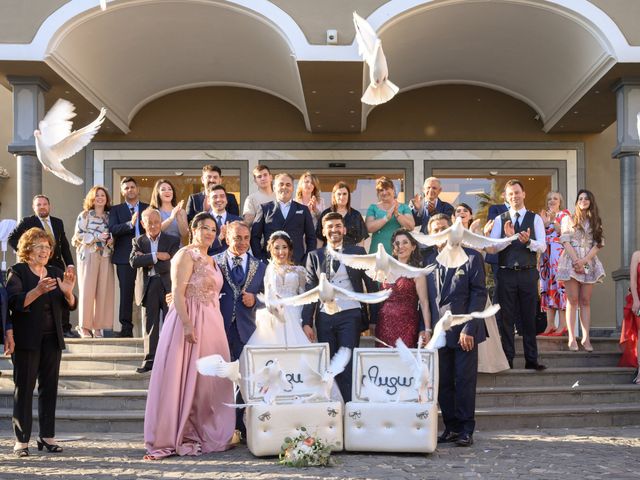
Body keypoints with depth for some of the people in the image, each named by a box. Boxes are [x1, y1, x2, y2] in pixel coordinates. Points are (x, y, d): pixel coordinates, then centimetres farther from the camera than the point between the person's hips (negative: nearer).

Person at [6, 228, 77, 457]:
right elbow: (14, 302, -16)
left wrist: (68, 291, -13)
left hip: (52, 339, 5)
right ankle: (21, 440, 0)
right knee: (24, 388, -3)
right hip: (26, 340, -5)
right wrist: (37, 291, -31)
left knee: (49, 387, 6)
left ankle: (47, 436, 13)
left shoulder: (56, 273, 13)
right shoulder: (17, 272, -1)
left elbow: (71, 305, 9)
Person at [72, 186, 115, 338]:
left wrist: (111, 241, -1)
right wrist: (96, 237, -12)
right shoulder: (84, 215, 4)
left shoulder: (109, 216, 15)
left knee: (104, 291, -2)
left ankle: (98, 326, 2)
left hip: (105, 257, 3)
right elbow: (78, 236, -3)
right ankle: (84, 326, -2)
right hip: (88, 255, -3)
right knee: (87, 290, -6)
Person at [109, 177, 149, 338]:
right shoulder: (116, 210, 10)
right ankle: (126, 327, 1)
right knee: (126, 292, -2)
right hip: (125, 256, -1)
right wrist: (130, 223, -21)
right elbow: (113, 229, -6)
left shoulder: (148, 208, 14)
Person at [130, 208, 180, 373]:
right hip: (149, 287, 2)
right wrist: (155, 256, -19)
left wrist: (145, 259, -11)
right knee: (150, 324, 7)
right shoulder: (139, 241, 6)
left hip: (169, 286, -2)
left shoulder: (173, 240, -1)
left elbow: (170, 264, -14)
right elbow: (134, 262, -11)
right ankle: (150, 359, 13)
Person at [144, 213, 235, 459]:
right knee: (184, 378, -5)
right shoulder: (186, 255, -8)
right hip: (190, 322, -8)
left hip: (212, 325, 8)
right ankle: (173, 437, 3)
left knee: (208, 380, 10)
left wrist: (216, 325, 15)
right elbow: (178, 293, -16)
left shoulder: (211, 260, 18)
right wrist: (187, 324, -25)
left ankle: (205, 434, 19)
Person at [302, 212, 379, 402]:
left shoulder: (357, 253, 7)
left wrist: (374, 318, 0)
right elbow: (309, 290, 6)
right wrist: (306, 322, -4)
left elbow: (371, 285, 6)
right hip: (325, 317, 2)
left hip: (350, 315, -2)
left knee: (347, 364, -6)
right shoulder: (315, 256, 10)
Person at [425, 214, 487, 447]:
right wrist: (426, 328, 3)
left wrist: (469, 329, -12)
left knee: (465, 382, -1)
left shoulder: (471, 257, -1)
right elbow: (426, 297, 13)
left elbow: (479, 294, -5)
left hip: (464, 331, -4)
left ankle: (466, 429, 8)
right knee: (443, 383, 6)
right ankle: (451, 427, 16)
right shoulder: (428, 261, 12)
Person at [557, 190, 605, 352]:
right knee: (573, 301, -5)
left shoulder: (596, 222, 14)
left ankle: (586, 338, 1)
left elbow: (598, 244, 4)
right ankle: (572, 338, -5)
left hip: (589, 264, 2)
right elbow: (565, 242, -1)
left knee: (585, 301, 1)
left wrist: (583, 261, -10)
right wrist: (576, 261, -12)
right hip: (571, 262, -2)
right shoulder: (568, 219, 9)